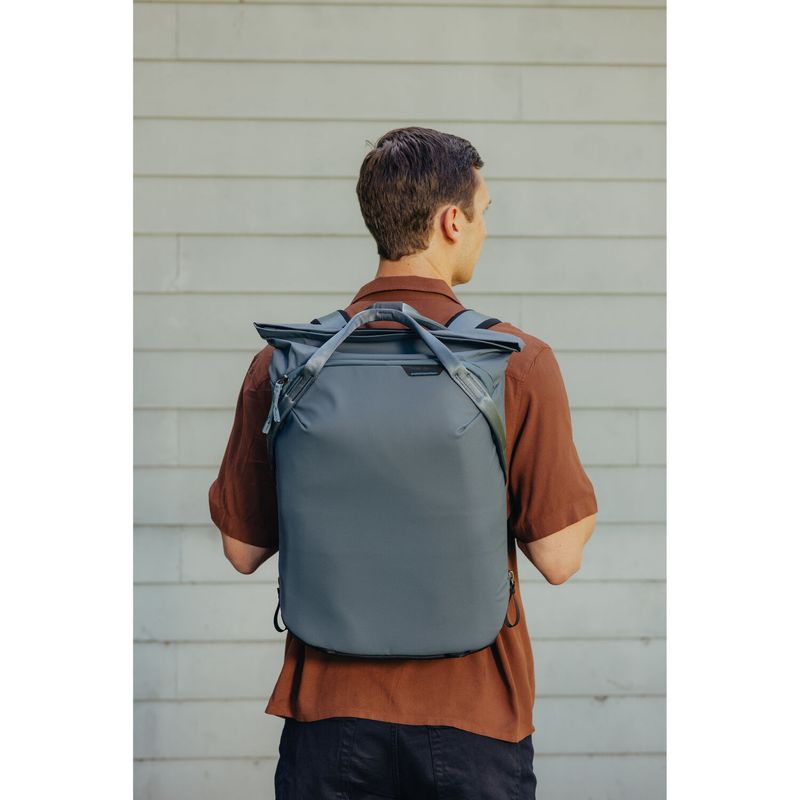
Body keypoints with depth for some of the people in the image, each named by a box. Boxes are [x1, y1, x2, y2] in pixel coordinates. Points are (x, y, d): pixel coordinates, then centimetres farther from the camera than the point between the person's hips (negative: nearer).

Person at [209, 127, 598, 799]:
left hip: (331, 717, 2)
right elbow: (558, 558, -9)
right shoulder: (520, 362, -10)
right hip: (474, 718, -2)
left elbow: (243, 550, 5)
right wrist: (587, 511, 12)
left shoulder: (283, 364, -4)